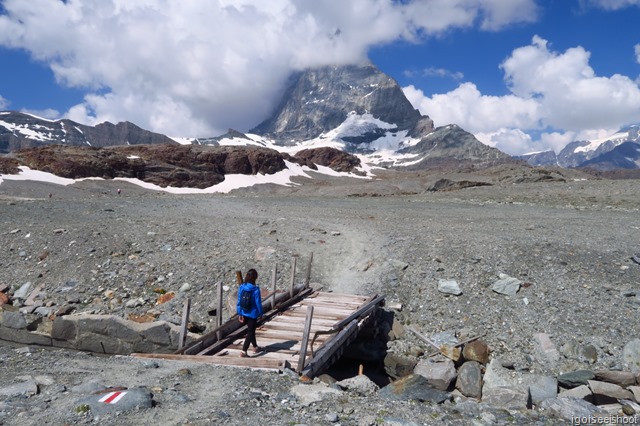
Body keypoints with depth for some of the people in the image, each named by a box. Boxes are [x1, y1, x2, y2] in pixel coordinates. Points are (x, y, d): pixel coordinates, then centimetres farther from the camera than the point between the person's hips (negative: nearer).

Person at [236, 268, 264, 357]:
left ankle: (255, 347, 38)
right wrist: (260, 313, 0)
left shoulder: (241, 287, -6)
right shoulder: (255, 289, -21)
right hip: (252, 314, -6)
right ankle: (243, 351, -3)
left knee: (251, 330, 22)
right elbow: (258, 303, -14)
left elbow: (239, 301, -1)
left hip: (244, 313, 6)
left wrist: (240, 313, 7)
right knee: (250, 332, 4)